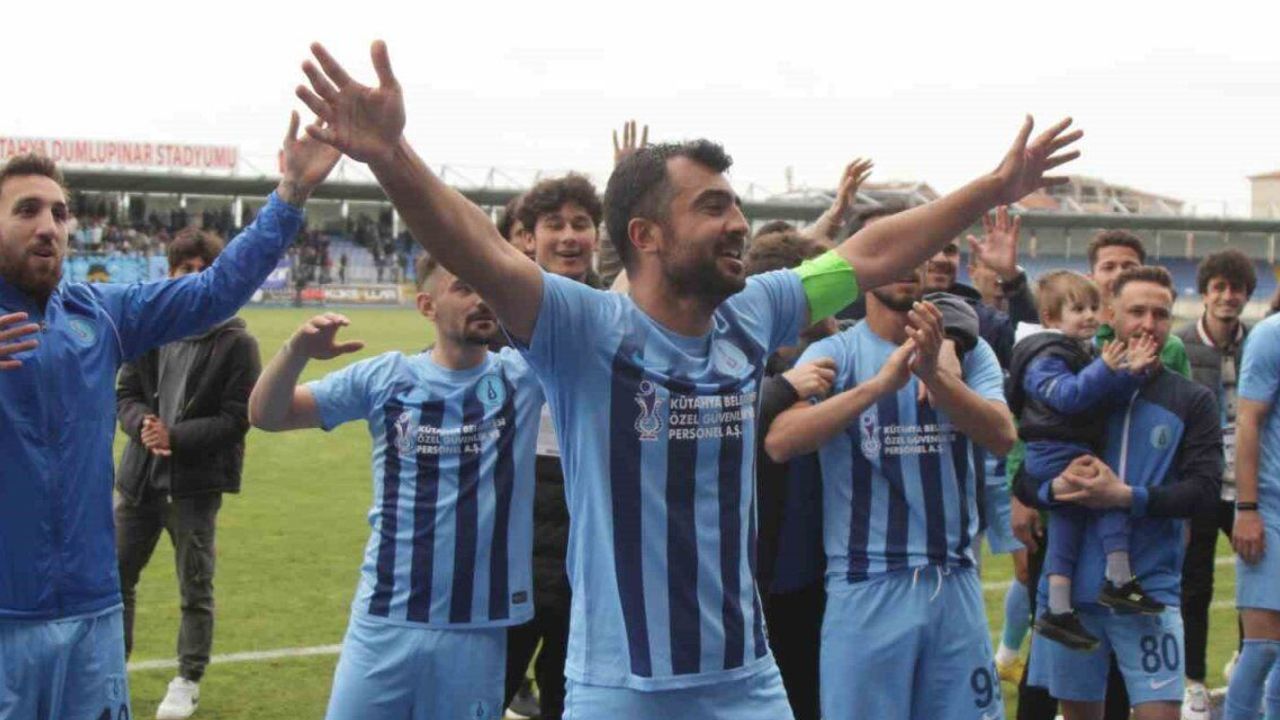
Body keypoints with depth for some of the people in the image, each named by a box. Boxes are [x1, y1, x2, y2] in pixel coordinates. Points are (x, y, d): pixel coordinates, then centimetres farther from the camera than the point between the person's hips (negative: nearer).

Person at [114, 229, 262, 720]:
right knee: (115, 574, 11)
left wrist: (176, 437, -19)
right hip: (140, 475, 4)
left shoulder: (237, 344, -9)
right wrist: (142, 424, -15)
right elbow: (124, 394, 7)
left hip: (197, 483, -4)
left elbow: (236, 419, -11)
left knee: (195, 587, 7)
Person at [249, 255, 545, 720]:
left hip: (478, 630, 0)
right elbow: (267, 416, 0)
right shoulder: (384, 377, 0)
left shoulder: (522, 376, -1)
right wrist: (298, 352, -19)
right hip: (384, 622, 0)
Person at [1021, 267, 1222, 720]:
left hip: (1150, 588, -1)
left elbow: (1204, 487, -6)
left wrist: (1128, 497, -19)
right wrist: (1056, 487, -18)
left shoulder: (1192, 401, 4)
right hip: (1069, 586, 1)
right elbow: (1022, 477, 5)